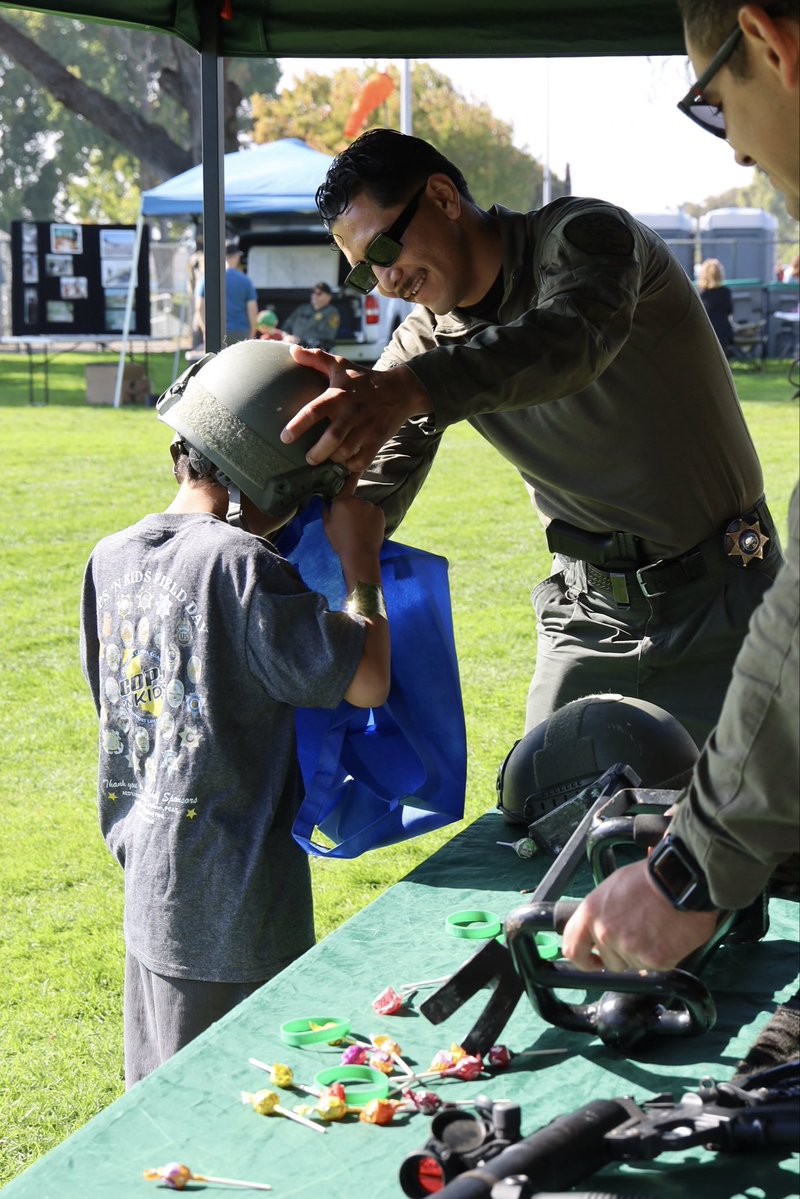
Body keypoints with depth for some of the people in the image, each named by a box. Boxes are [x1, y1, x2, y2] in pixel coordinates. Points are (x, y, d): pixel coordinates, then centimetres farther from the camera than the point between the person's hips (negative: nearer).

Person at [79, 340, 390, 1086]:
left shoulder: (112, 558, 4)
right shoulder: (240, 565, -19)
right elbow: (367, 681, -17)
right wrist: (361, 568, -5)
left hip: (147, 888, 8)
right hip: (233, 901, -7)